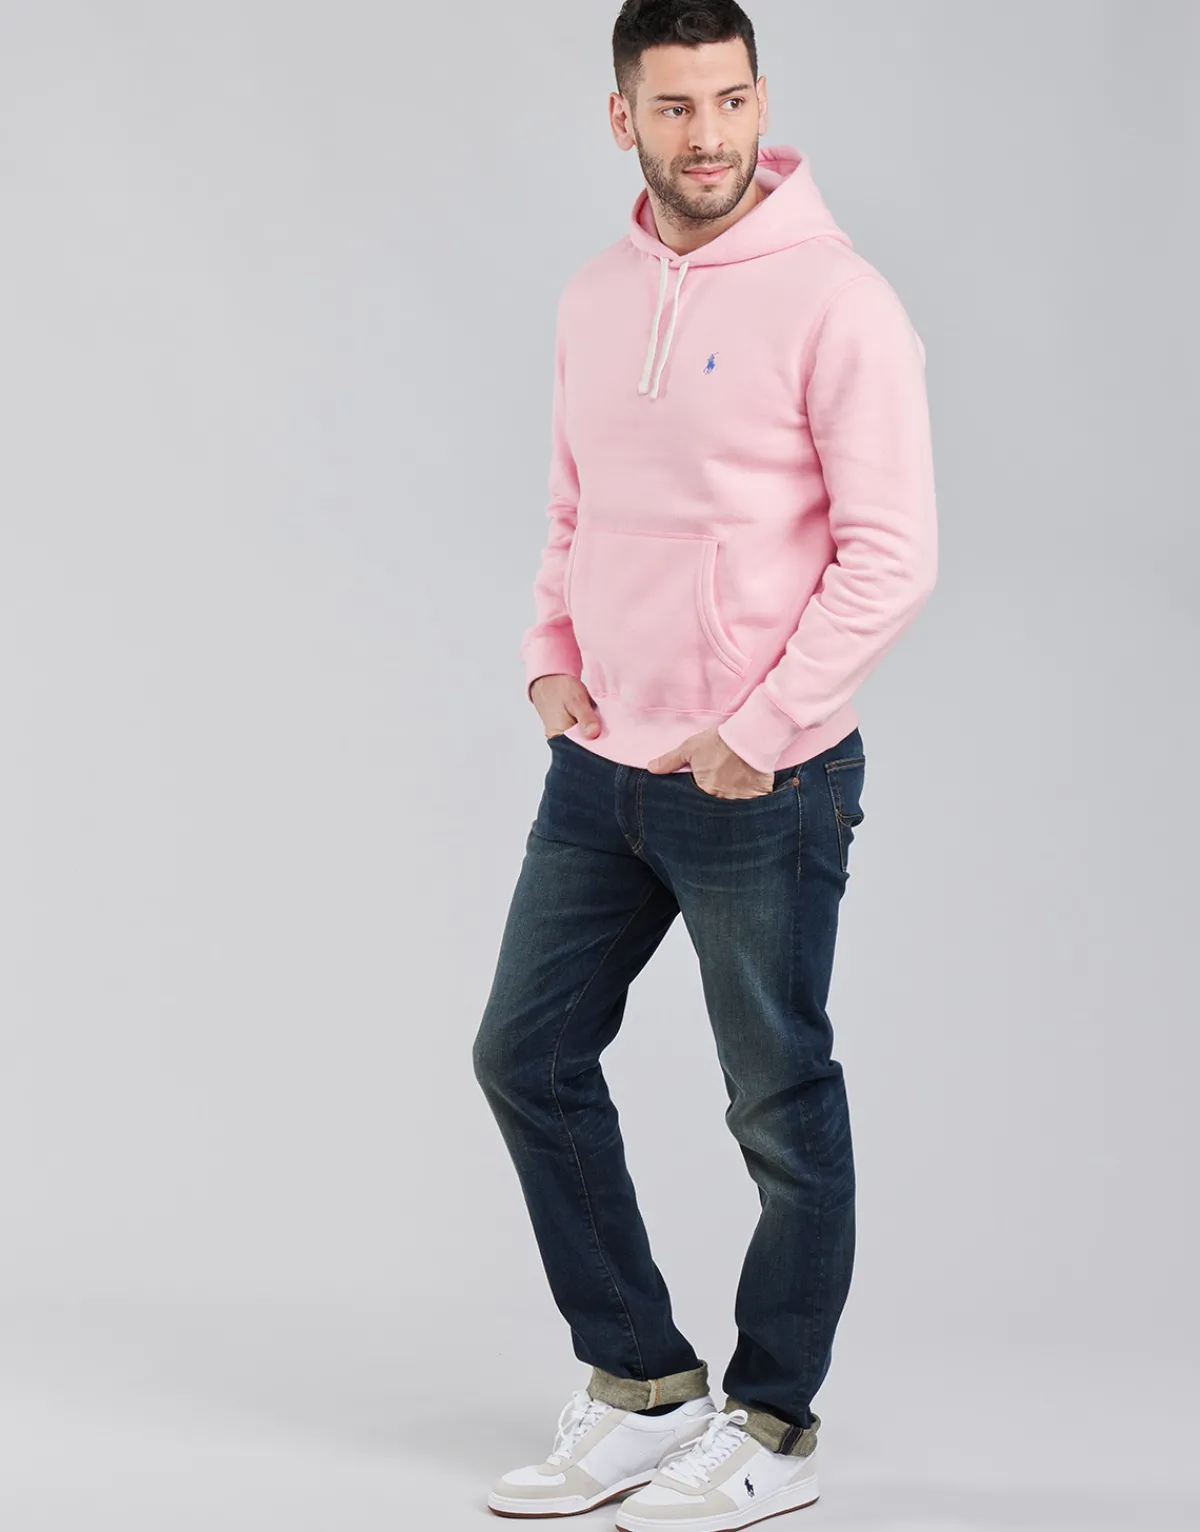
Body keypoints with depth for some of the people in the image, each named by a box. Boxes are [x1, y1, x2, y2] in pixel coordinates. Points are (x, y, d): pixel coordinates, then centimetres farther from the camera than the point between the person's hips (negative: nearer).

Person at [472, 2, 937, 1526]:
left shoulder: (836, 301, -12)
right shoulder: (594, 297, 9)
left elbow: (892, 555, -15)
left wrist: (756, 735, -16)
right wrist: (551, 653, 4)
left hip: (763, 785, -7)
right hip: (599, 765, 7)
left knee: (781, 1108, 5)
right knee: (527, 1054, 11)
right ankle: (641, 1386, 25)